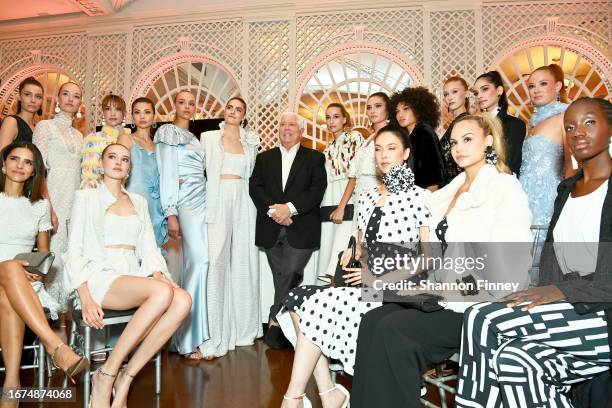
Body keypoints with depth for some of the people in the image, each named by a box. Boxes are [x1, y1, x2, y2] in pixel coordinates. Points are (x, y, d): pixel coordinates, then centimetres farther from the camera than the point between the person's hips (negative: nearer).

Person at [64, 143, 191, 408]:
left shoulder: (139, 202, 22)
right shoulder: (86, 197, 9)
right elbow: (75, 250, 0)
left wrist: (158, 274, -7)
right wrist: (85, 298, -14)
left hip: (135, 277, 5)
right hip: (100, 276, -5)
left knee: (183, 300, -28)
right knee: (163, 292, -34)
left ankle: (126, 378, -20)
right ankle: (105, 376, -22)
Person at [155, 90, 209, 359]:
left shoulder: (193, 137, 23)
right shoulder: (168, 133, 1)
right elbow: (166, 175, -7)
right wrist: (171, 214, -13)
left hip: (203, 202, 7)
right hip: (186, 203, -7)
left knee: (193, 264, 4)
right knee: (200, 260, -17)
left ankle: (185, 335, 12)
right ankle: (190, 340, -10)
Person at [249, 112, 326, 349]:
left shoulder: (314, 158, 9)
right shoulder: (264, 158, 17)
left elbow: (317, 189, -3)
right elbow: (255, 187, 6)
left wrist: (289, 208, -15)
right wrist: (273, 210, -11)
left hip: (302, 229, -2)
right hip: (271, 229, 2)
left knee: (291, 273, -15)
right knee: (281, 277, 6)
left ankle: (275, 321, -2)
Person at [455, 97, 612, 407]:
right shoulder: (566, 189, 19)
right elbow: (551, 257, 10)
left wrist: (565, 291, -23)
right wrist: (544, 296, -8)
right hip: (566, 313, 5)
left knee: (483, 320, -24)